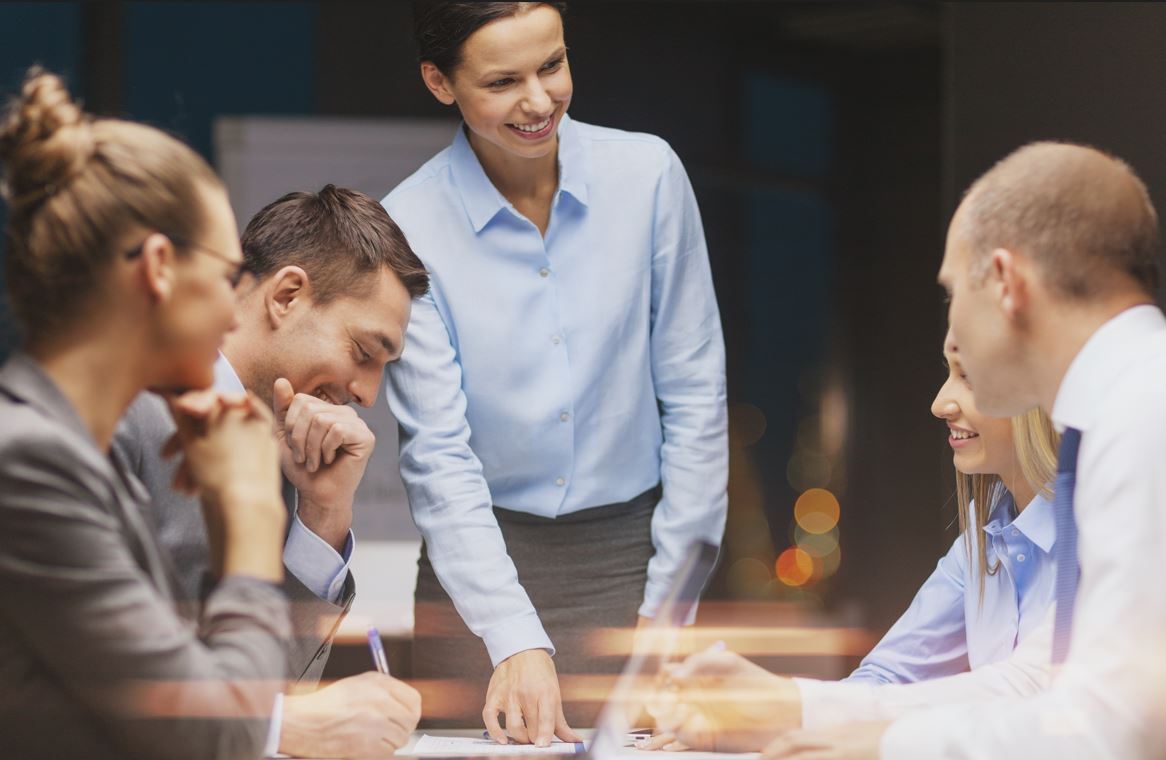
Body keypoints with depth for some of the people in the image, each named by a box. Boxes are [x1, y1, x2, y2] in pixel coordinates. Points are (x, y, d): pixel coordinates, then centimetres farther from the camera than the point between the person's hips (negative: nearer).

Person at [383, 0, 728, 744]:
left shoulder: (648, 174, -4)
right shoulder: (408, 229, -9)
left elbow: (694, 396, 1)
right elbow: (438, 457, -12)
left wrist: (671, 600, -2)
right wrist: (516, 643, -22)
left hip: (629, 551, 1)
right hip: (482, 554, -1)